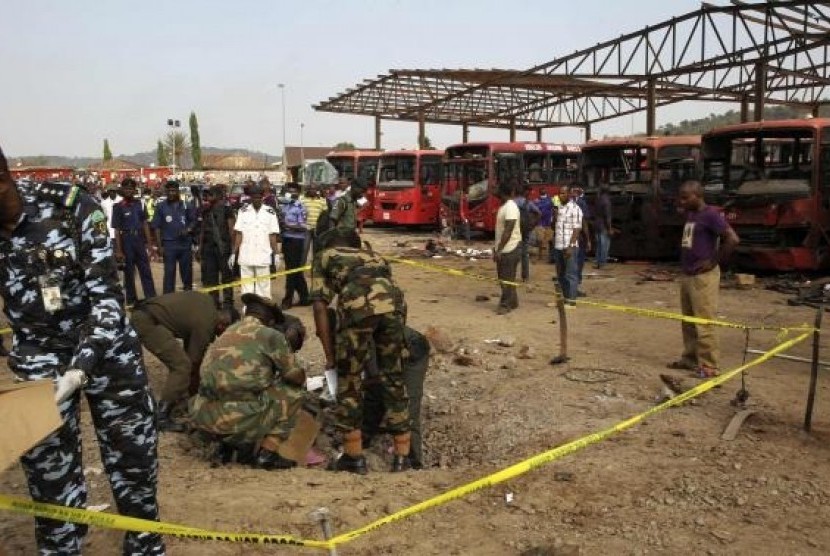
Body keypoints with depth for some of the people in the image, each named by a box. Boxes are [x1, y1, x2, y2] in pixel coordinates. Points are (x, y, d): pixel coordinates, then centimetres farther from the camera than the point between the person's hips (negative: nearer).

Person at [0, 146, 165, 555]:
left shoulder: (71, 207, -18)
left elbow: (107, 296, -18)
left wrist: (80, 369, -29)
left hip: (108, 353, -2)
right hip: (37, 365, 2)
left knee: (133, 468, 11)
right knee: (51, 485, 8)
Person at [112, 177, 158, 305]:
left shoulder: (140, 204, 5)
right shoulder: (118, 207, -5)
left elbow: (145, 224, 8)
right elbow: (117, 230, -6)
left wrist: (150, 244, 3)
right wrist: (118, 250, -10)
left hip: (140, 240, 3)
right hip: (126, 242, -3)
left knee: (146, 271, 3)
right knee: (129, 273, 7)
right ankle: (131, 301, 16)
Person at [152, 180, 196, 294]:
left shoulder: (186, 206, 4)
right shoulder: (161, 207, 1)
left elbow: (193, 221, 13)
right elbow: (157, 227, 1)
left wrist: (188, 229, -9)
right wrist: (160, 246, -5)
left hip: (185, 243, 2)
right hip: (169, 244, -2)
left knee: (187, 271, 10)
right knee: (169, 273, 0)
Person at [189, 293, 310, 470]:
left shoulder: (226, 333, 19)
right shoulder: (271, 335, 0)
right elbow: (297, 378, 5)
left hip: (202, 417, 7)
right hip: (239, 418, -7)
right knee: (295, 395, 13)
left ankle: (228, 441, 21)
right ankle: (267, 453, 4)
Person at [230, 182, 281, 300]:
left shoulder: (270, 212, 2)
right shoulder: (243, 211, 4)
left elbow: (273, 236, 2)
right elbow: (238, 234, 4)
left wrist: (276, 254, -3)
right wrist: (233, 253, 0)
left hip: (263, 256, -1)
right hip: (245, 256, 1)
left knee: (263, 285, 4)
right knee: (246, 286, 7)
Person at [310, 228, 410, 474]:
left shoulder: (324, 256, 30)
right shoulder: (374, 256, 40)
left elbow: (321, 306, 17)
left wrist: (330, 356, 18)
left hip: (358, 305, -4)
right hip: (394, 303, 4)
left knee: (349, 380, 13)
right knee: (393, 378, 17)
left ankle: (354, 457, 21)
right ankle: (402, 456, 23)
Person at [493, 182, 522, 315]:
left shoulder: (510, 207, -18)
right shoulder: (504, 206, 12)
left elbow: (508, 231, -23)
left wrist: (499, 250, -24)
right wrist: (496, 247, 22)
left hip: (510, 248, -10)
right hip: (502, 248, 10)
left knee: (507, 279, -3)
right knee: (504, 278, 15)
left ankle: (506, 304, 5)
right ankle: (512, 302, 25)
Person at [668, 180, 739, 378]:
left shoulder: (710, 214, -13)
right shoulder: (690, 214, 14)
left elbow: (733, 239, -21)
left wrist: (714, 261, -15)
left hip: (703, 276, -9)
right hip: (687, 274, 9)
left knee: (703, 323, -6)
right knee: (688, 321, 14)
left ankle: (708, 366, -1)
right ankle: (690, 358, 24)